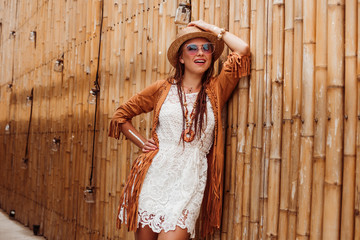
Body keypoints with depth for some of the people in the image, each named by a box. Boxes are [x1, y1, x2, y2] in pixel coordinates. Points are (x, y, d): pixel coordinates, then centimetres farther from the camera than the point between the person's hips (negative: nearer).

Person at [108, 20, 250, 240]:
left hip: (189, 181, -1)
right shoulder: (162, 89, 8)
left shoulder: (216, 90, 8)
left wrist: (213, 29, 9)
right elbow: (121, 116, 18)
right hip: (154, 174, 1)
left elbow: (243, 50, -3)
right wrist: (143, 143, 7)